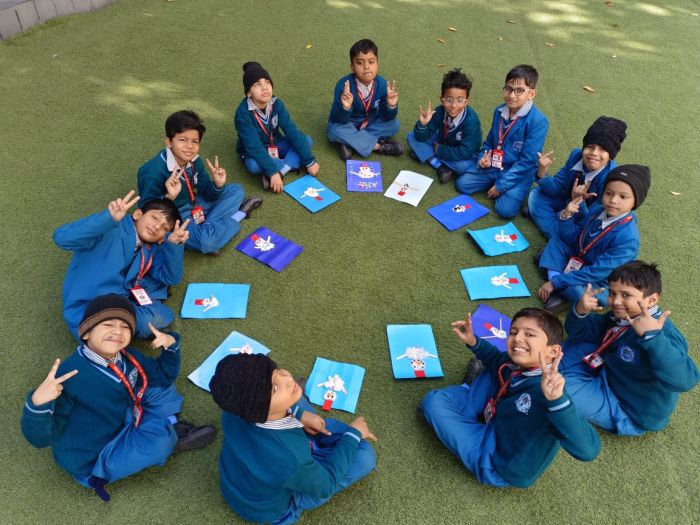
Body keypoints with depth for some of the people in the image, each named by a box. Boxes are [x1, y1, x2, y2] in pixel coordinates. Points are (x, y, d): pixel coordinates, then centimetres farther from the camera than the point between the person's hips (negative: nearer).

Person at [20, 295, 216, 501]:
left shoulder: (125, 356, -7)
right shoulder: (69, 375, -30)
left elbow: (163, 375, 5)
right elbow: (39, 437, -28)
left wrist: (170, 344, -13)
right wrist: (38, 403, -48)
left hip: (122, 426, 8)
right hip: (94, 462, -7)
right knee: (159, 441, -29)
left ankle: (170, 427, -2)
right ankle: (171, 437, 5)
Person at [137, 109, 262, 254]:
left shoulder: (194, 161, -4)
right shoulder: (154, 171, -25)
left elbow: (206, 194, 3)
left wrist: (217, 185, -19)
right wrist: (168, 198, -42)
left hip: (195, 207, 8)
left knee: (235, 190, 6)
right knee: (206, 241, -36)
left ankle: (205, 227, -11)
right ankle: (239, 214, -8)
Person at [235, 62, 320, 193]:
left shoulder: (276, 104, -14)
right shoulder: (243, 113, -27)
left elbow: (292, 131, -18)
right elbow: (254, 147, -34)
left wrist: (309, 161, -21)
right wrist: (272, 171, -43)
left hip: (276, 145, 4)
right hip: (254, 152, -4)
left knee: (307, 140, -15)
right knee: (253, 165, -39)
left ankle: (281, 171, -27)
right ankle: (292, 164, -19)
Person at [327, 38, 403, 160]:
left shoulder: (382, 84, -17)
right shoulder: (343, 85, -26)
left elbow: (386, 117, -12)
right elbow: (338, 120, -27)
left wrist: (391, 106, -34)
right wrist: (345, 108, -48)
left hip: (370, 124, 3)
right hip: (348, 125, -3)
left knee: (394, 124, -15)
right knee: (335, 131, -33)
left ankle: (350, 143, -18)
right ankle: (377, 145, -22)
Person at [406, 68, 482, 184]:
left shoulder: (471, 121, -32)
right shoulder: (440, 111, -21)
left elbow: (465, 153, -34)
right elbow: (421, 138, -15)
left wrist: (439, 150, -26)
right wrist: (422, 124, -37)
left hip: (464, 153, -5)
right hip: (442, 143, 5)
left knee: (463, 165, -38)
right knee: (412, 137, -11)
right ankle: (440, 165, -19)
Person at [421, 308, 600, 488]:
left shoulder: (549, 390, -36)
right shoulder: (515, 364, -13)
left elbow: (588, 450, -47)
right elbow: (497, 359, 14)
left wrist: (557, 400, -61)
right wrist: (473, 342, -3)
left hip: (500, 466, -7)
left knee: (433, 404, -10)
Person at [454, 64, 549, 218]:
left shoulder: (537, 121, -22)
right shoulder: (500, 111, -2)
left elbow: (528, 161, -21)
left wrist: (501, 185, -19)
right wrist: (484, 157, -8)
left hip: (518, 173, -5)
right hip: (493, 166, 6)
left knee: (505, 209, -23)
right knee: (462, 184, -6)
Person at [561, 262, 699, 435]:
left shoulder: (663, 334, -32)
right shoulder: (621, 317, -4)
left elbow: (684, 381, -49)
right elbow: (578, 331, 5)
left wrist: (652, 337, -56)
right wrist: (580, 311, -17)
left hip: (627, 410, -8)